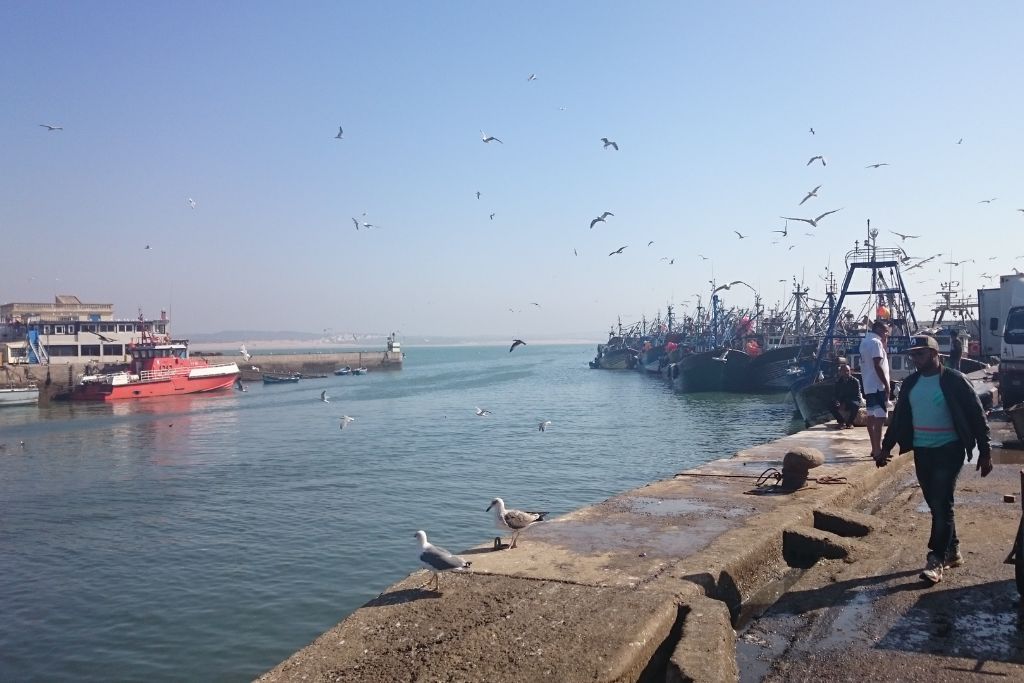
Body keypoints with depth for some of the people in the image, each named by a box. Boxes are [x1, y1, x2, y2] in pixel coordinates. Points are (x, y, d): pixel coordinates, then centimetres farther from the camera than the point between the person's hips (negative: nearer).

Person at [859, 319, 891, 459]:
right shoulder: (875, 342, -14)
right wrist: (887, 384, -17)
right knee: (879, 417, -11)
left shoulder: (865, 341, 16)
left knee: (871, 417, 13)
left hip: (868, 386, 10)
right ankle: (877, 450, -14)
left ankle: (875, 449, 20)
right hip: (878, 386, -10)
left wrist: (884, 343, 16)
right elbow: (878, 366, -20)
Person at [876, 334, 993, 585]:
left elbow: (977, 415, -6)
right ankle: (952, 551, 26)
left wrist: (985, 451, -9)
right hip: (922, 452, 6)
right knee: (936, 505, 11)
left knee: (941, 504, -9)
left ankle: (936, 560, -5)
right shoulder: (910, 383, 8)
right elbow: (898, 417, 14)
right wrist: (886, 448, 14)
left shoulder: (954, 380, -8)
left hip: (948, 450, -6)